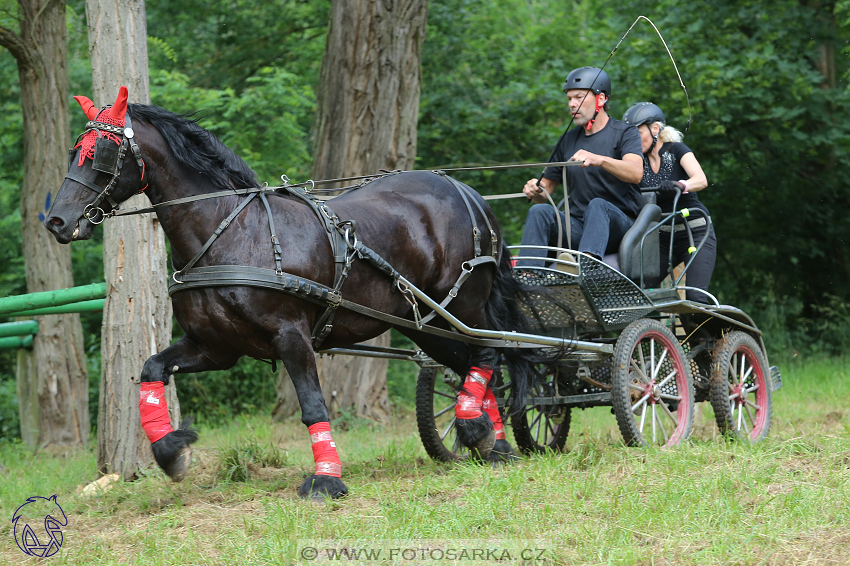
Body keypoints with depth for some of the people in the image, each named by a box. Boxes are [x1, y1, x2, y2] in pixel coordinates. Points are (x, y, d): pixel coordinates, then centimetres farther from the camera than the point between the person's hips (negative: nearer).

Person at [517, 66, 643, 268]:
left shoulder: (624, 133, 2)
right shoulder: (568, 139, 19)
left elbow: (635, 173, -19)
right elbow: (547, 187, 21)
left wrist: (598, 159, -37)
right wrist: (536, 191, -5)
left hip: (619, 225, -5)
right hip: (577, 227, 5)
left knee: (598, 205, -37)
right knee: (540, 211, -23)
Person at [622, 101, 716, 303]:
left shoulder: (676, 150, -7)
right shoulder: (639, 161, 6)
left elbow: (701, 180, -24)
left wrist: (680, 185, -45)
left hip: (695, 232, -5)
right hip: (662, 236, 5)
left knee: (694, 296, -19)